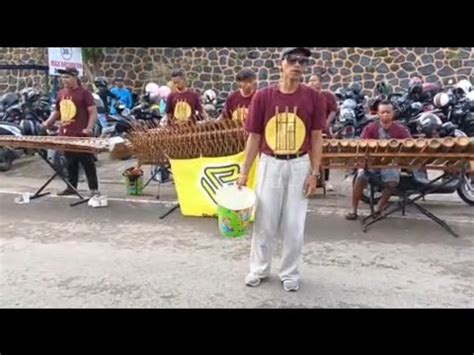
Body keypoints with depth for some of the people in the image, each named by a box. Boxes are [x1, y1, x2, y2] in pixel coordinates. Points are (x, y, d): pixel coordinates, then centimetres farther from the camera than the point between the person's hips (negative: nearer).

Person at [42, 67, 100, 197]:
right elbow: (57, 111, 26)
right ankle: (71, 187, 25)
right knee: (70, 163, 15)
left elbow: (93, 112, -11)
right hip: (65, 134, 7)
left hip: (81, 135, -7)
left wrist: (89, 128, -25)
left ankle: (94, 188, 4)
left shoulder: (84, 92, -7)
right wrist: (48, 122, 8)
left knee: (87, 162, -1)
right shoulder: (61, 93, 14)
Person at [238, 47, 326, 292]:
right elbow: (254, 137, 0)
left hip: (299, 166, 0)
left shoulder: (313, 98, -3)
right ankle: (259, 269, 28)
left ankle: (290, 273, 25)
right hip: (269, 164, 0)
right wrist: (244, 172, -1)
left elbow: (316, 138, 1)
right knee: (264, 221, 9)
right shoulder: (263, 96, -4)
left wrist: (314, 173, -5)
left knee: (294, 224, 7)